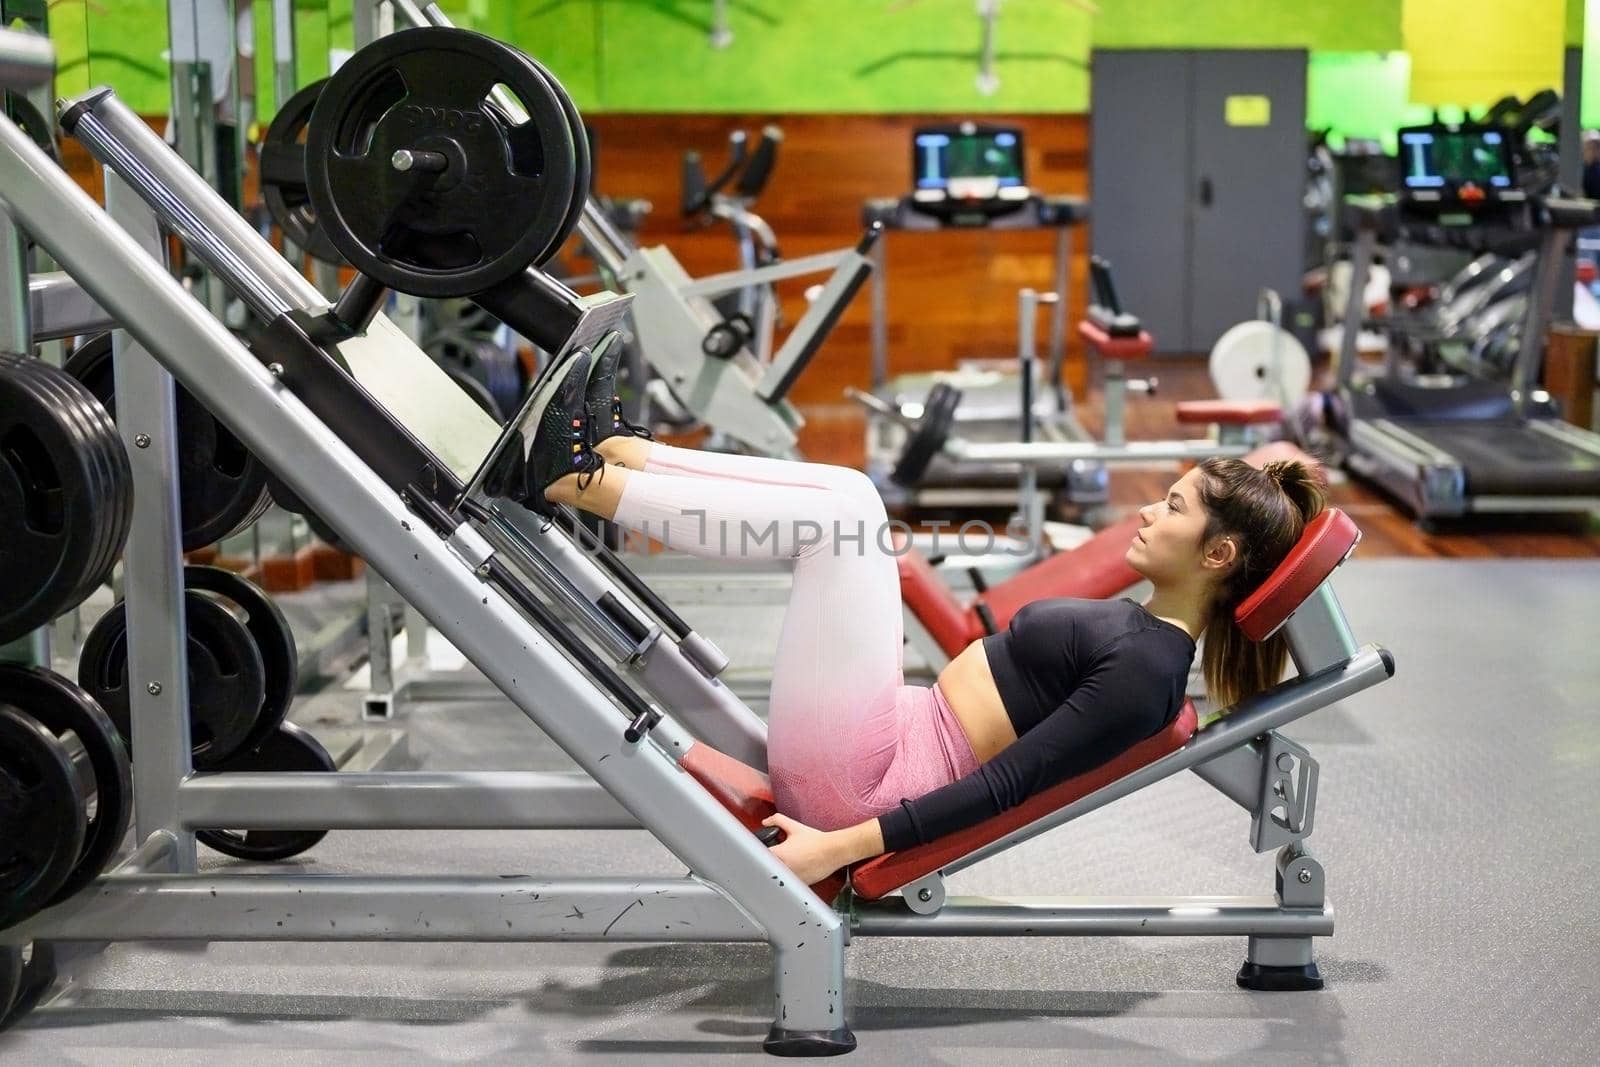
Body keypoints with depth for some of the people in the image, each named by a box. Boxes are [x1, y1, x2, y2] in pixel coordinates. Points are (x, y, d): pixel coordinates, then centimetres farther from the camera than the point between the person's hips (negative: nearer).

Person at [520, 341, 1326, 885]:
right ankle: (610, 450, 3)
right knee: (839, 497, 9)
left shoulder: (1145, 669, -15)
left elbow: (1010, 782, -22)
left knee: (841, 506, -17)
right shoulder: (1135, 630, 14)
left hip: (846, 779, -9)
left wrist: (842, 846, -27)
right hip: (892, 737, 9)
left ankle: (578, 484, -11)